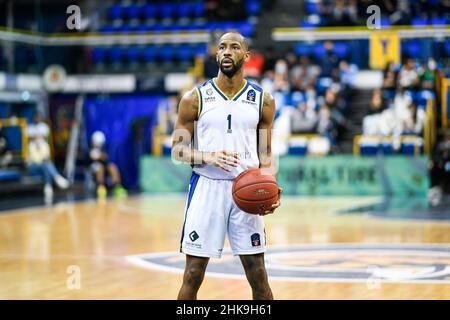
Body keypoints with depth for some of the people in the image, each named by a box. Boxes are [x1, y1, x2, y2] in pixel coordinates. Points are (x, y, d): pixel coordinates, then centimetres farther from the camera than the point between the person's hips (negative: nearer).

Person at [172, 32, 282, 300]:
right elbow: (178, 150, 3)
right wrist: (209, 157, -17)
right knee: (193, 275, 1)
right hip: (206, 186, -1)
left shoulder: (263, 100, 5)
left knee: (258, 276, 4)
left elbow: (266, 154, 11)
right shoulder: (195, 98, 1)